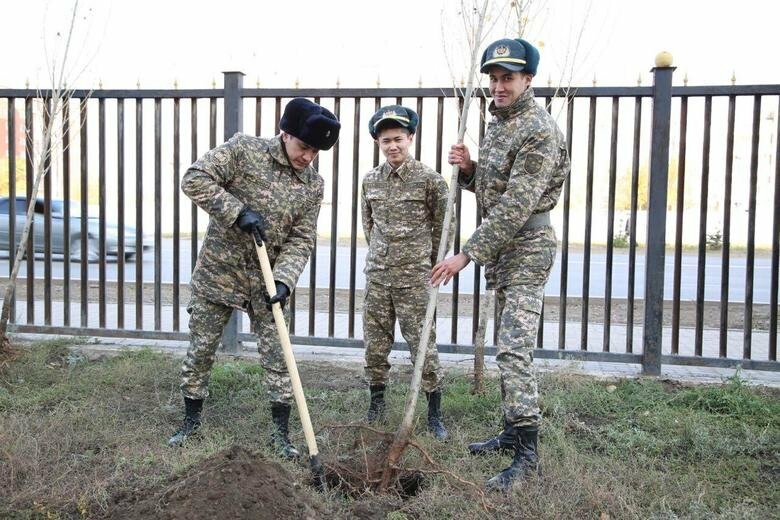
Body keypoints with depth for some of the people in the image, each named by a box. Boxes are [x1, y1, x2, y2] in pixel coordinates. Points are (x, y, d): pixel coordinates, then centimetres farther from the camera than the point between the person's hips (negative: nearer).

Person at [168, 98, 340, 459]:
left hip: (267, 280, 2)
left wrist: (284, 280, -20)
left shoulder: (313, 185, -2)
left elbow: (300, 240, -4)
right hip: (218, 270, -1)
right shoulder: (244, 149, -10)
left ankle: (280, 432, 16)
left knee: (277, 357, 2)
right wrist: (238, 212, -24)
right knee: (200, 350, 9)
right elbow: (194, 180, -16)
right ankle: (191, 421, 29)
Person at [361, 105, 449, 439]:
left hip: (414, 277, -4)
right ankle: (376, 403, 27)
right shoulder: (370, 180, 6)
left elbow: (442, 226, 2)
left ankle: (435, 414, 11)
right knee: (375, 343, 10)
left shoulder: (429, 179, -6)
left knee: (422, 344, -1)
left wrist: (425, 262, 8)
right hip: (376, 276, 4)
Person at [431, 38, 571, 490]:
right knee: (510, 345, 14)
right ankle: (513, 431, 26)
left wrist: (467, 255, -26)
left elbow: (515, 206, -24)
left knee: (515, 349, -13)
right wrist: (467, 168, -2)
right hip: (501, 246, 9)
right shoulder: (498, 121, 13)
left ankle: (528, 453, -7)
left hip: (527, 246, -9)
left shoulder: (538, 129, -17)